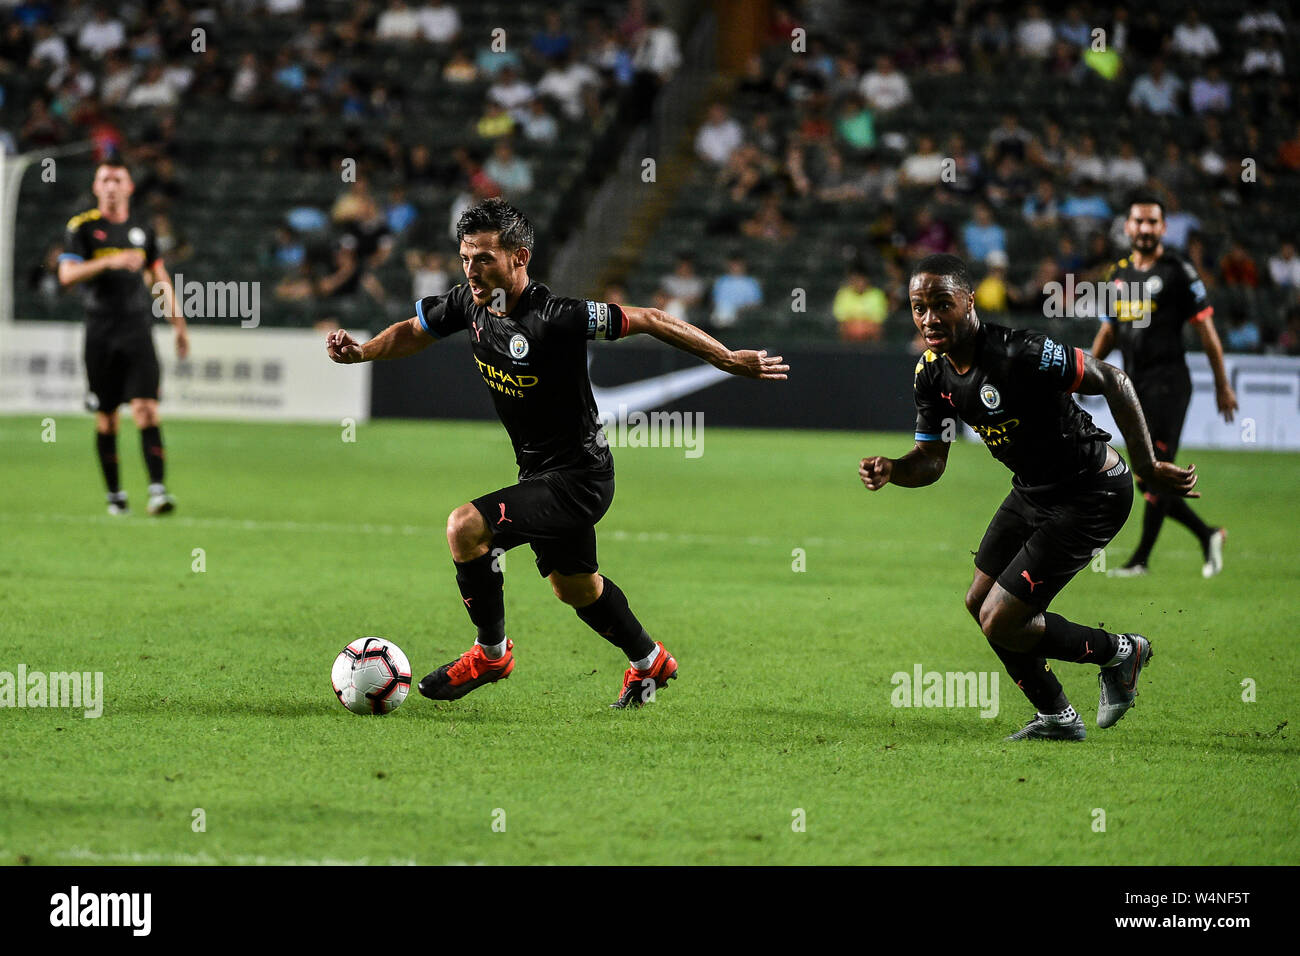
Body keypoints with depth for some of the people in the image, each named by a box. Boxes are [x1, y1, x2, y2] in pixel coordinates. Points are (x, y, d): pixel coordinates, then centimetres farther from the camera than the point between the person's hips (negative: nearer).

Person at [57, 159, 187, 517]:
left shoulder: (142, 229, 12)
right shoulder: (82, 226, 1)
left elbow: (160, 279, 21)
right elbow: (67, 273, -11)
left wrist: (178, 323, 19)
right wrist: (109, 262, -23)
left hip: (138, 330, 1)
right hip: (100, 334, -1)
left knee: (146, 410, -12)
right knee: (106, 419, 3)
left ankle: (157, 489, -18)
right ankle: (114, 493, 16)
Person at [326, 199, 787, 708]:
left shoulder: (555, 317, -29)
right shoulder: (470, 303, -7)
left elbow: (648, 320, -23)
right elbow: (413, 332, 12)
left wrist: (731, 360, -22)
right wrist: (361, 351, -6)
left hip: (578, 477, -8)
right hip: (541, 473, 8)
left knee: (465, 528, -22)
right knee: (574, 586, 26)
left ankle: (491, 651, -1)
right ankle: (649, 661, 50)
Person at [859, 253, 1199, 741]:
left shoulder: (1018, 353, -30)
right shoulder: (931, 373, -4)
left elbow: (1114, 381, -24)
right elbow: (931, 460, 5)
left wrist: (1148, 467, -24)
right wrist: (890, 470, -18)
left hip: (1091, 495, -9)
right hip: (1032, 490, 9)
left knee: (1000, 622, -9)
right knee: (979, 602, 14)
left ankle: (1121, 653, 14)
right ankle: (1055, 716, 32)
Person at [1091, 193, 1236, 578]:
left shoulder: (1177, 270, -4)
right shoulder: (1119, 273, 14)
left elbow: (1205, 328, -3)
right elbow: (1108, 331, 21)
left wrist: (1222, 386, -3)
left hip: (1167, 382, -7)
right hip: (1133, 385, 7)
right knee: (1147, 480, 6)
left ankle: (1141, 558, -4)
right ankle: (1207, 535, 22)